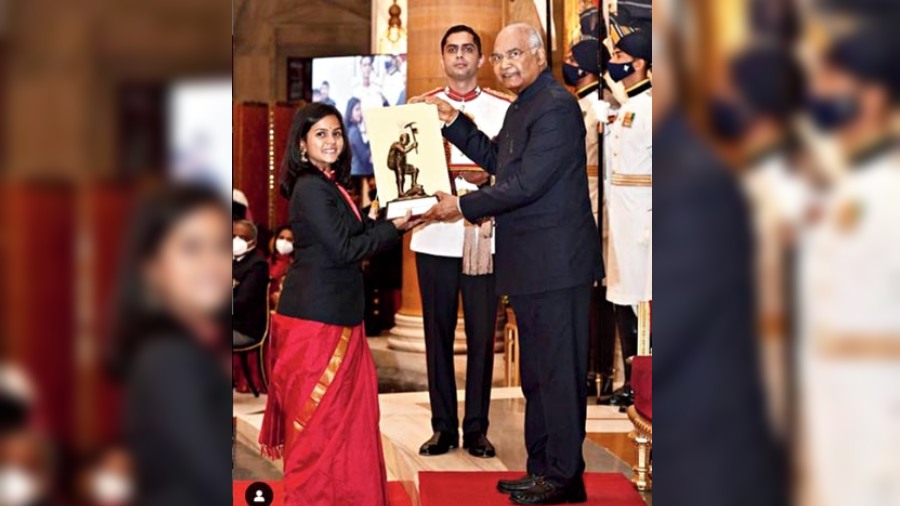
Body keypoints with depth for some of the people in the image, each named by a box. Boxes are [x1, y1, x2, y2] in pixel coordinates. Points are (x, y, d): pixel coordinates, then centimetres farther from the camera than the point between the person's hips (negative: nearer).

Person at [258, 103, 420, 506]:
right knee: (318, 413, 0)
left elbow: (357, 234, 10)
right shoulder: (310, 188, -15)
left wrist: (394, 217, 0)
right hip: (315, 318, -9)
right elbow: (343, 249, -18)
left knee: (349, 407, 12)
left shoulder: (331, 185, 14)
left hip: (336, 314, 9)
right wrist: (395, 228, -10)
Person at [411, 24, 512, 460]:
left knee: (482, 333, 1)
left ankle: (476, 428, 9)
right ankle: (443, 427, 12)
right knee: (438, 332, 4)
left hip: (485, 235, -1)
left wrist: (491, 175, -16)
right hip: (435, 235, 1)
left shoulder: (504, 109, 8)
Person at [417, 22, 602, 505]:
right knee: (536, 373, 16)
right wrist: (453, 121, 17)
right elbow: (497, 161, 26)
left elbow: (527, 184, -21)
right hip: (531, 265, 11)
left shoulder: (556, 107, -17)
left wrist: (462, 206, -12)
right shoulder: (523, 106, 15)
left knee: (559, 370, -2)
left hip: (557, 263, -10)